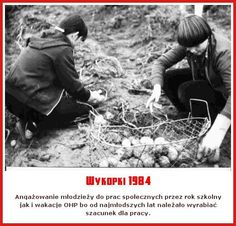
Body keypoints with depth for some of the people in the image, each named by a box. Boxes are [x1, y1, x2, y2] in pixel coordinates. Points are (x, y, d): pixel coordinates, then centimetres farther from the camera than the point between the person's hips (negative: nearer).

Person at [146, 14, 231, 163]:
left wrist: (217, 131, -57)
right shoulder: (188, 45, -19)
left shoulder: (224, 52, -37)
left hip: (222, 92, -6)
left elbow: (231, 91, -46)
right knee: (167, 78, -13)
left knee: (186, 91, -30)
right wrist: (157, 88, -35)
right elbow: (161, 62, -15)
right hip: (204, 80, 6)